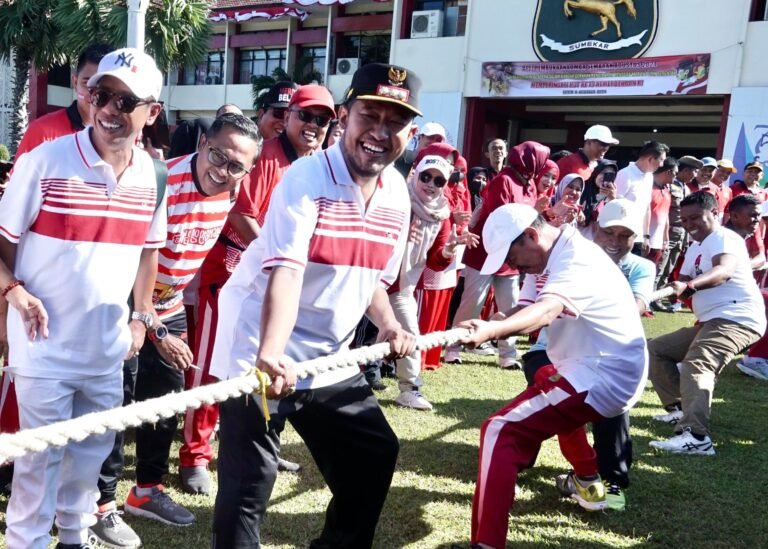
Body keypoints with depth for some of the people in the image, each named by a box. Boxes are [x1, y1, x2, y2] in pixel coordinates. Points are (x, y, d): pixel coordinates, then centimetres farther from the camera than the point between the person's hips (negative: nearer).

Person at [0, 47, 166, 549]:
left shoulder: (150, 174, -1)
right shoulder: (45, 161, -14)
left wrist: (140, 316, 12)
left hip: (107, 346, 5)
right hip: (44, 343, -4)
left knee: (93, 450, 18)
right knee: (42, 455, 6)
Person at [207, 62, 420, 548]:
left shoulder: (398, 195, 3)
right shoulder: (307, 179, -18)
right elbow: (286, 272, -31)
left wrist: (389, 325, -3)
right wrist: (270, 356, -44)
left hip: (329, 359, 8)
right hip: (262, 354, -7)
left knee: (377, 452, 18)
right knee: (248, 486, -9)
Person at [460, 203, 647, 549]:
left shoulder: (576, 258, -20)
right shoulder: (546, 258, 10)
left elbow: (547, 311, -39)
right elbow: (526, 310, 0)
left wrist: (491, 331, -57)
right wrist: (488, 326, -21)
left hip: (603, 377, -11)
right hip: (613, 373, 11)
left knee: (500, 432, -18)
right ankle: (588, 484, 51)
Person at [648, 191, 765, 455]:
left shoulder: (724, 238, -10)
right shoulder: (695, 248, 21)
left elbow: (725, 271, -32)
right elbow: (685, 284, 17)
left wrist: (687, 285, -48)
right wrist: (675, 288, -8)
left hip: (737, 320, -10)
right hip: (711, 321, 11)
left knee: (696, 365, -33)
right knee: (656, 349, 15)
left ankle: (695, 437, -47)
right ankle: (680, 410, 14)